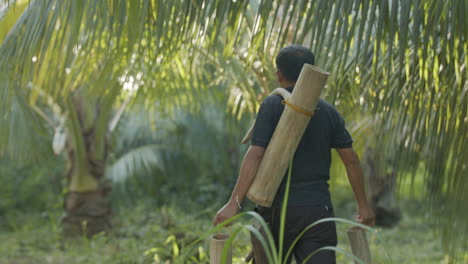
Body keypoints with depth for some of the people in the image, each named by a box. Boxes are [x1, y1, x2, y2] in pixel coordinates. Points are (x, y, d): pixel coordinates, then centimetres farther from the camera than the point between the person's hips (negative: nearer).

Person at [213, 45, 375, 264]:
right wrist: (363, 204, 18)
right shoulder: (327, 111, 8)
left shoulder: (272, 106, -5)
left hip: (280, 207, -3)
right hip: (318, 208, 3)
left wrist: (233, 203, -17)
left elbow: (255, 155, -15)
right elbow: (351, 160, 8)